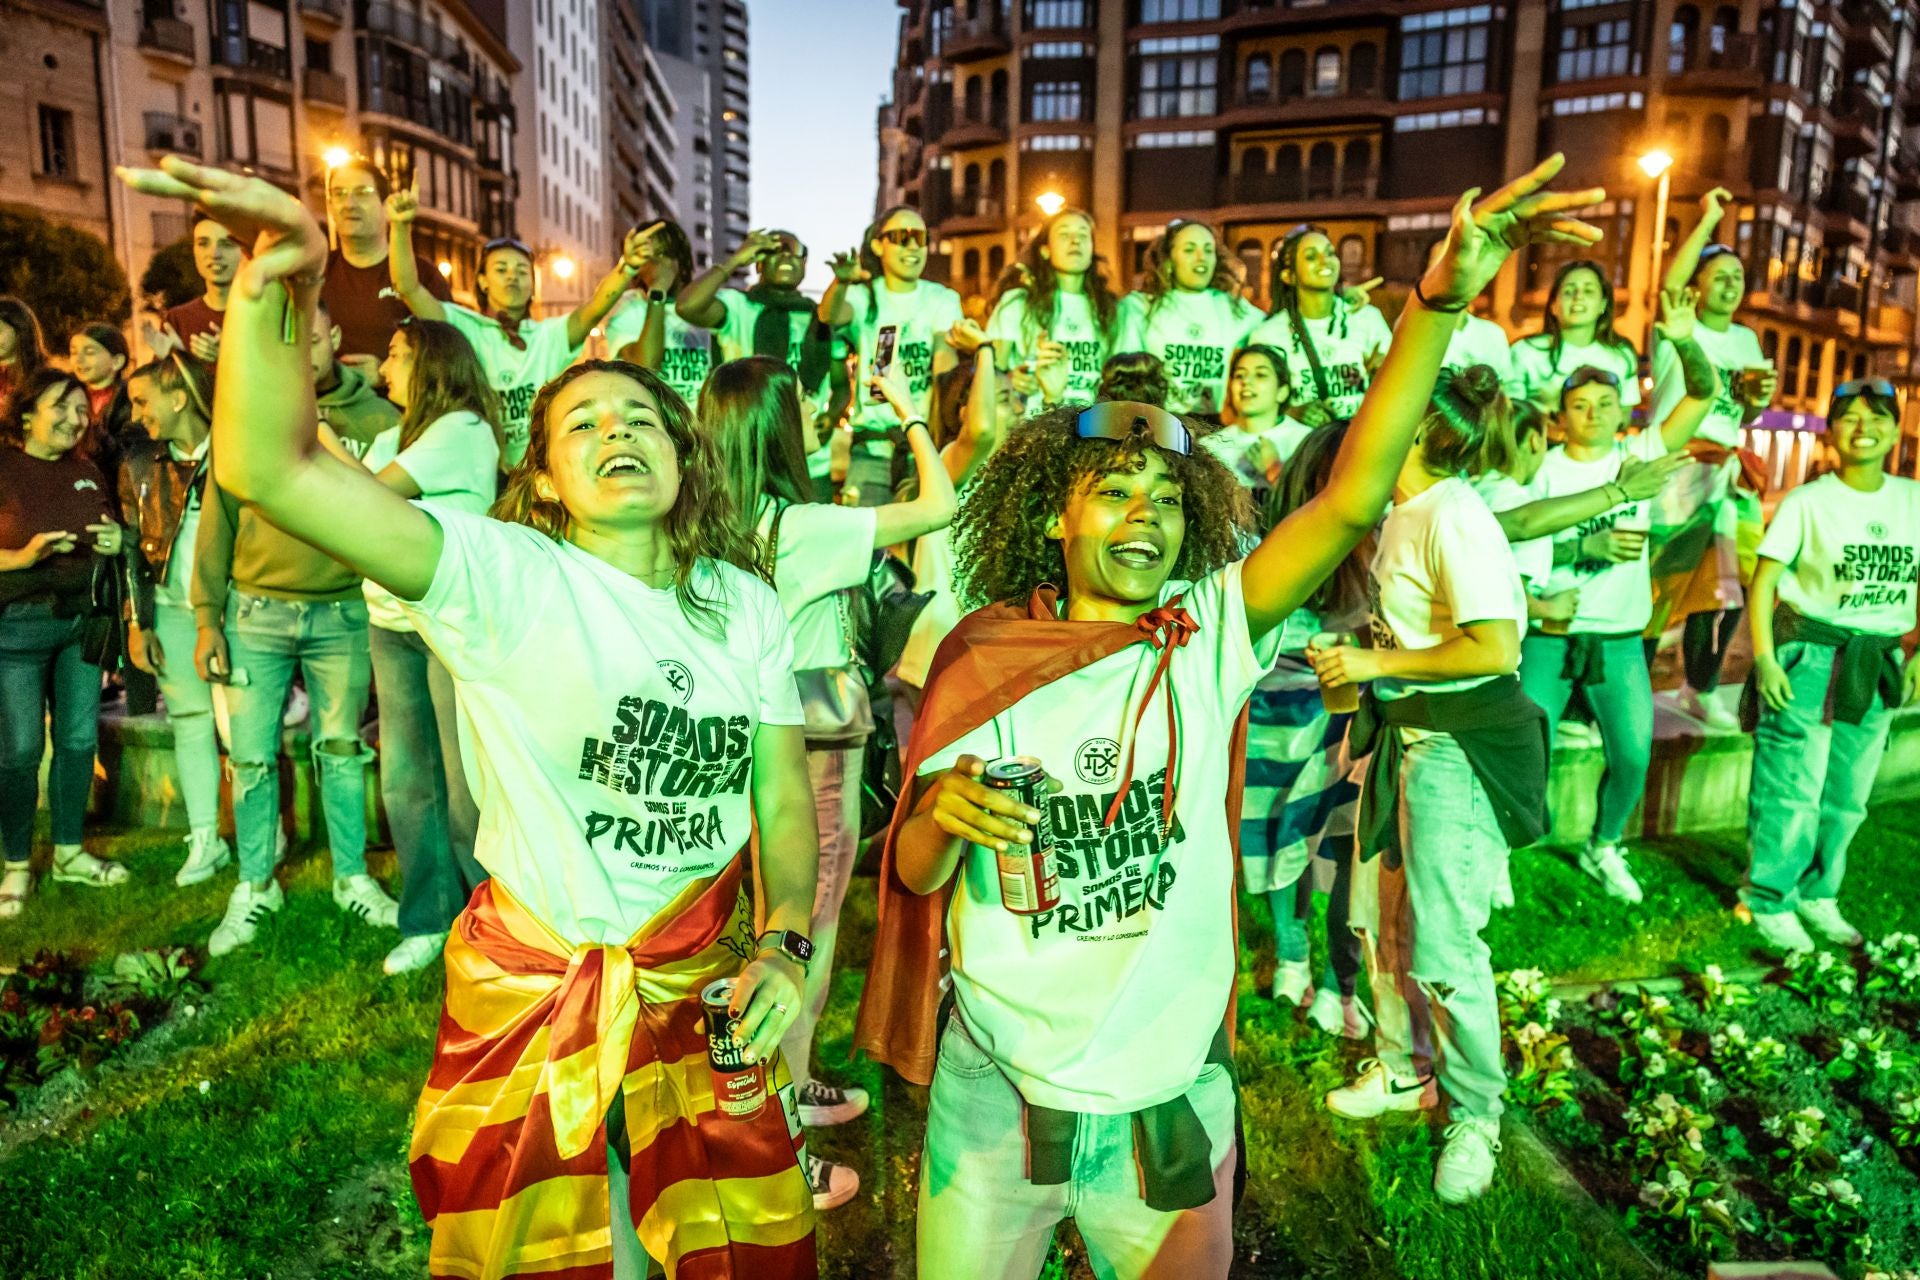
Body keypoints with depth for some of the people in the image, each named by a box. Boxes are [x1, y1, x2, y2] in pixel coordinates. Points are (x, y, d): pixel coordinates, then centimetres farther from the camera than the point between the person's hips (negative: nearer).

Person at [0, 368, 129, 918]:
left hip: (81, 619, 5)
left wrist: (115, 543, -1)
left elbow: (110, 535, 20)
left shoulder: (88, 473, 10)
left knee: (79, 738, 10)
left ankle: (68, 852, 24)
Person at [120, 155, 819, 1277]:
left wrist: (784, 947, -9)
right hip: (531, 976, -3)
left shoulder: (745, 605, -2)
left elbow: (783, 799, 2)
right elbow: (269, 468, -27)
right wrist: (278, 284, -40)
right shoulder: (504, 578, -15)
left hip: (704, 971, 3)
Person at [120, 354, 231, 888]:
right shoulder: (139, 465, 8)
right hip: (173, 610, 4)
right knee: (190, 720, 9)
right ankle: (205, 840, 18)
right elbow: (131, 549, 10)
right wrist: (138, 623, 5)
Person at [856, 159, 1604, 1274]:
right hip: (996, 1085, 0)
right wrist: (943, 811, -26)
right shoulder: (986, 660, -8)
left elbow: (1353, 501, -22)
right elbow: (917, 873, -4)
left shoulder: (1207, 639, -9)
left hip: (1170, 1088, 0)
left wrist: (1442, 300, -31)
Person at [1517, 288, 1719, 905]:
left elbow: (1704, 393, -8)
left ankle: (1603, 848, 30)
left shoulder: (1640, 454, 1)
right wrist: (1592, 545, -22)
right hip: (1550, 632, -2)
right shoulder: (1544, 470, -4)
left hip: (1620, 638, 3)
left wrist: (1684, 340, -25)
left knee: (1633, 756, 5)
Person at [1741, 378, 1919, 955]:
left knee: (1847, 797, 13)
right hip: (1809, 656, -5)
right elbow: (1763, 583, -8)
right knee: (1791, 792, -2)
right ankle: (1771, 902, 13)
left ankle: (1819, 894, 30)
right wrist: (1764, 659, -16)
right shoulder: (1808, 501, -7)